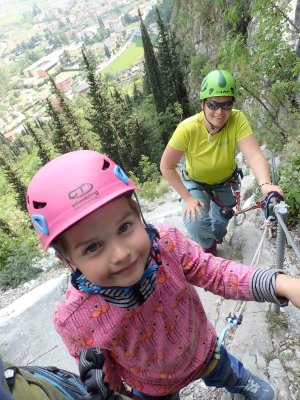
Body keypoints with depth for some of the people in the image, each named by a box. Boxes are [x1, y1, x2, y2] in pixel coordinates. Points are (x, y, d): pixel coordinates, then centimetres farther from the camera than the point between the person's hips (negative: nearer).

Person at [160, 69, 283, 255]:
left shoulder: (238, 119, -28)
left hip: (226, 182, 2)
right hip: (195, 182, -2)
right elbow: (166, 167, -25)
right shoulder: (188, 128, -33)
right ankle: (209, 247, 14)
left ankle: (216, 237, 59)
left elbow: (254, 155, -38)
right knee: (195, 223, -23)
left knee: (222, 220, 20)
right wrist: (188, 198, -26)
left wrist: (265, 184, -57)